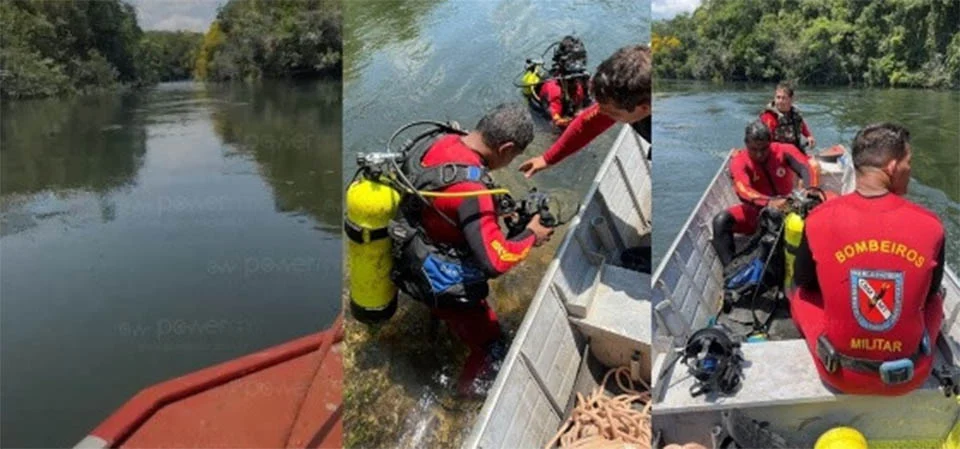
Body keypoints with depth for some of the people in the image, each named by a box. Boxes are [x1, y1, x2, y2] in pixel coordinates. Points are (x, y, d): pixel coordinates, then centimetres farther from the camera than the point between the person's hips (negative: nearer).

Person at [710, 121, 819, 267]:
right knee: (721, 221, -28)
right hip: (756, 212, -1)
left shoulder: (784, 151, -10)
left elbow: (805, 167, -27)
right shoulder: (739, 161, -14)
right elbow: (743, 190, -31)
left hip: (787, 207, 1)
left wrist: (812, 189, -51)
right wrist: (768, 202, -51)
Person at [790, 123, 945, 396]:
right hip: (910, 377, 1)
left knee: (800, 294, 25)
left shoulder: (819, 219, -13)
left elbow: (803, 280, 5)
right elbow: (928, 292, 8)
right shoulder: (931, 225, -11)